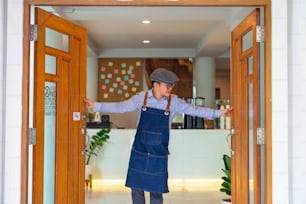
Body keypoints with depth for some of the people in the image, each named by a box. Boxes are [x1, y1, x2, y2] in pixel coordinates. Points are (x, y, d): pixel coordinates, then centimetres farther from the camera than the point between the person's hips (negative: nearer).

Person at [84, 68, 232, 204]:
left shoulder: (174, 102, -4)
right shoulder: (141, 98, -4)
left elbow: (195, 110, -3)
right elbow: (120, 107, 1)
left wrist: (219, 113, -7)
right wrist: (95, 105, -2)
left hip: (159, 155, 0)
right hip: (139, 153, 1)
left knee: (156, 191, 6)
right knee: (136, 188, 7)